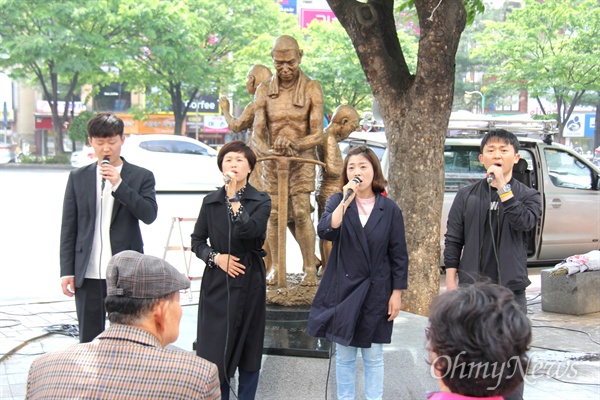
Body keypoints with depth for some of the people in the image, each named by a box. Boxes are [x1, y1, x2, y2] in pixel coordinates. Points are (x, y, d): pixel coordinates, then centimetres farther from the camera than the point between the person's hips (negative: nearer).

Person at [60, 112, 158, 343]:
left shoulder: (141, 176, 4)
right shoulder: (78, 178, 9)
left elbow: (149, 215, -9)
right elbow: (69, 227, 8)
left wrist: (118, 184, -16)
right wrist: (67, 271, 2)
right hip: (88, 274, 2)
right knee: (88, 342, 7)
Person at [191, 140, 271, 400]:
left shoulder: (261, 201, 0)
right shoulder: (210, 202, 7)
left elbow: (249, 231, -18)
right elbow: (197, 241, 9)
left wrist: (234, 197, -19)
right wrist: (215, 257, -9)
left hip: (249, 282, -1)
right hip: (217, 283, 1)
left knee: (249, 350, 5)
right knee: (214, 350, -1)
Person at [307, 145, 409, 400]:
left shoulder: (389, 209, -1)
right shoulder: (337, 202, 1)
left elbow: (399, 254, 2)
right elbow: (325, 231, -18)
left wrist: (397, 292, -1)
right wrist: (345, 201, -23)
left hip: (376, 292, -1)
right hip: (343, 290, 1)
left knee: (373, 357, 6)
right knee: (344, 356, 9)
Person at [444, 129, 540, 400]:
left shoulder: (527, 195, 3)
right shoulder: (467, 196, 5)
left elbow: (525, 222, -18)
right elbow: (453, 241, 5)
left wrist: (503, 187, -20)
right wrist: (451, 282, -1)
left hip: (511, 289, -1)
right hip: (472, 287, 1)